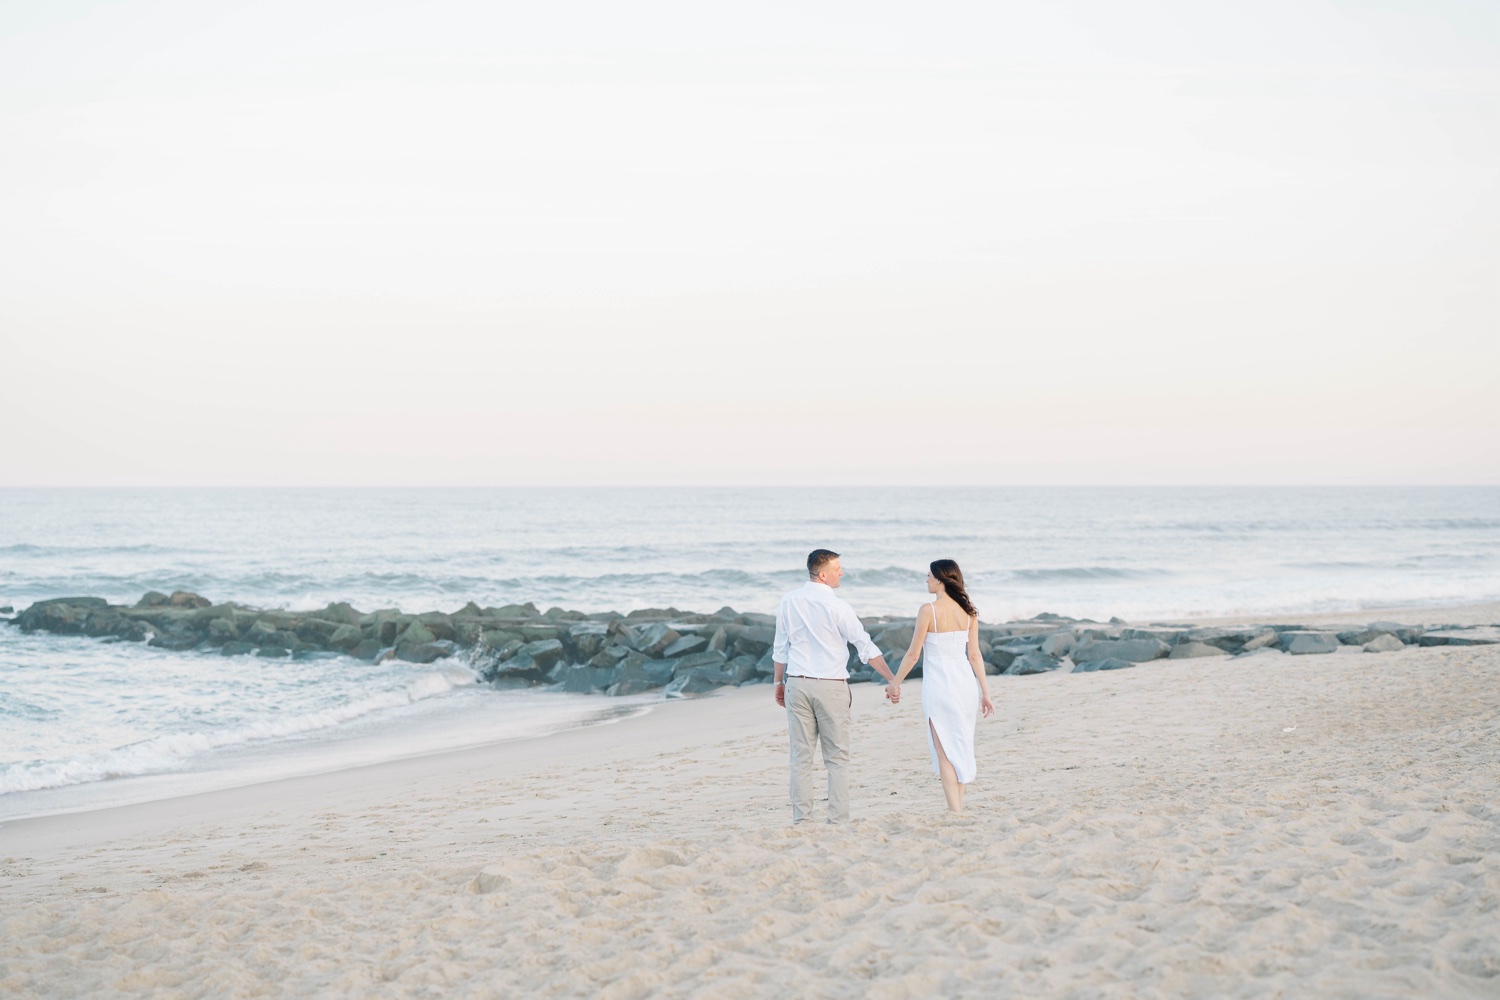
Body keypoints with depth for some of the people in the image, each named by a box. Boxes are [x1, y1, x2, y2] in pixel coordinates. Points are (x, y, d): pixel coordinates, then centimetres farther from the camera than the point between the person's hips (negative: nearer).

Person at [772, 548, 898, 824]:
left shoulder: (789, 602, 3)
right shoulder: (836, 606, -9)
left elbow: (780, 648, 10)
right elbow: (865, 647, -7)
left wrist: (779, 682, 21)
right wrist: (892, 680, -2)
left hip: (797, 684, 3)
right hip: (831, 687, -3)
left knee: (801, 755, 6)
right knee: (837, 757, 3)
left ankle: (801, 819, 4)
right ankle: (838, 819, 1)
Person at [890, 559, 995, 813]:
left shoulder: (928, 610, -12)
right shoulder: (968, 612, 3)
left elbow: (913, 653, -8)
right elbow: (974, 655, 4)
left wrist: (895, 683, 4)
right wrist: (985, 692, 8)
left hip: (939, 684, -5)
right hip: (965, 682, 5)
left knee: (944, 751, 1)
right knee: (961, 747, 15)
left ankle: (955, 812, -4)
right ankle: (959, 808, 20)